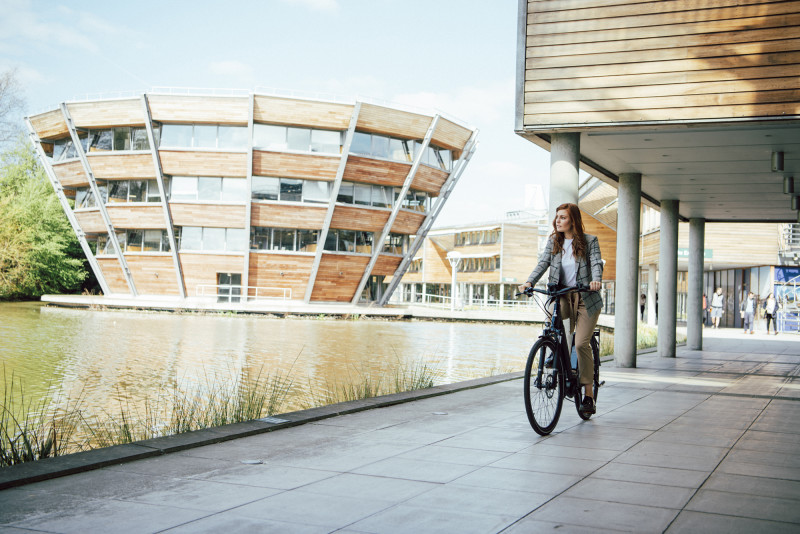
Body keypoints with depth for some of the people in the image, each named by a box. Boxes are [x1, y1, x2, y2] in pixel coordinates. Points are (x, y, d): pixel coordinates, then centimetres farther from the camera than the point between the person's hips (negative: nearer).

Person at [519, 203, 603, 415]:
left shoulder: (589, 241, -3)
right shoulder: (553, 242, 7)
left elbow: (596, 263, -15)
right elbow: (543, 263, -4)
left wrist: (596, 280, -38)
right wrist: (529, 282, -22)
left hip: (586, 298, -3)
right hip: (563, 296, 3)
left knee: (582, 343, -15)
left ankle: (588, 395, -4)